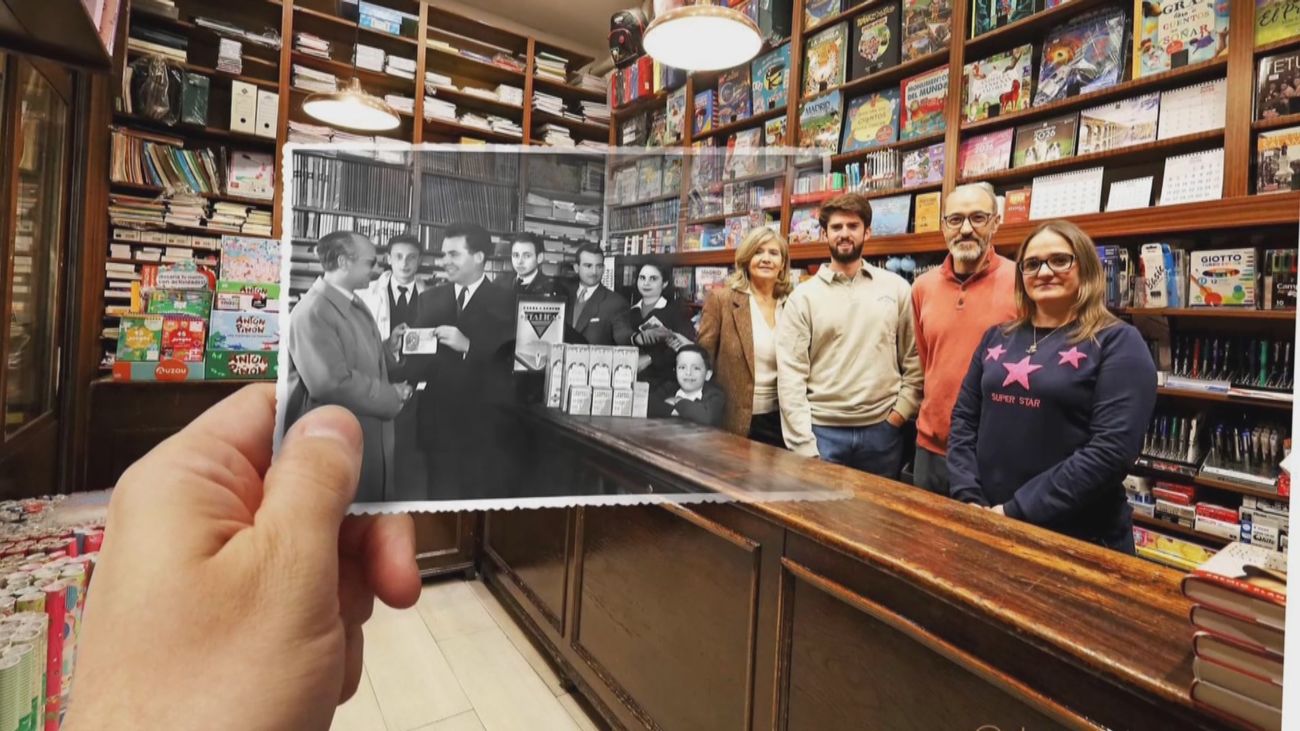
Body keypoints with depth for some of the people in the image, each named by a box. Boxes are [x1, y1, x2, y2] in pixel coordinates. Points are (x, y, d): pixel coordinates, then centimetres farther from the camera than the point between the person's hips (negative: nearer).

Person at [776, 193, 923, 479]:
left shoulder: (896, 288, 5)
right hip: (822, 430, -2)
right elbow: (790, 376, -7)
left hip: (883, 429, 2)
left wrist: (901, 412, -3)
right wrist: (804, 446, -11)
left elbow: (914, 358, 7)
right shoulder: (803, 297, -2)